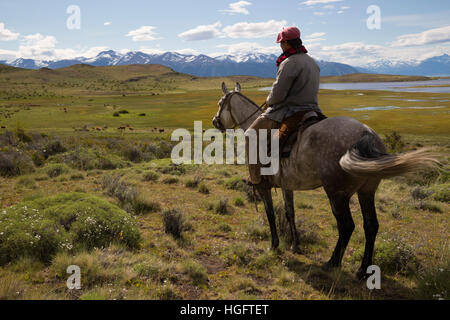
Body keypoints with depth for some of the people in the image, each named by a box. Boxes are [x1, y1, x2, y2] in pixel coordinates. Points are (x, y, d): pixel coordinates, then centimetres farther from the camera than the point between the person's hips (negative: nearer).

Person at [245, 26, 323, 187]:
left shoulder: (289, 63, -18)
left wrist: (269, 101, 1)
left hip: (287, 112, -9)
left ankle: (256, 178, 2)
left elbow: (277, 94, -22)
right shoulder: (313, 62, 12)